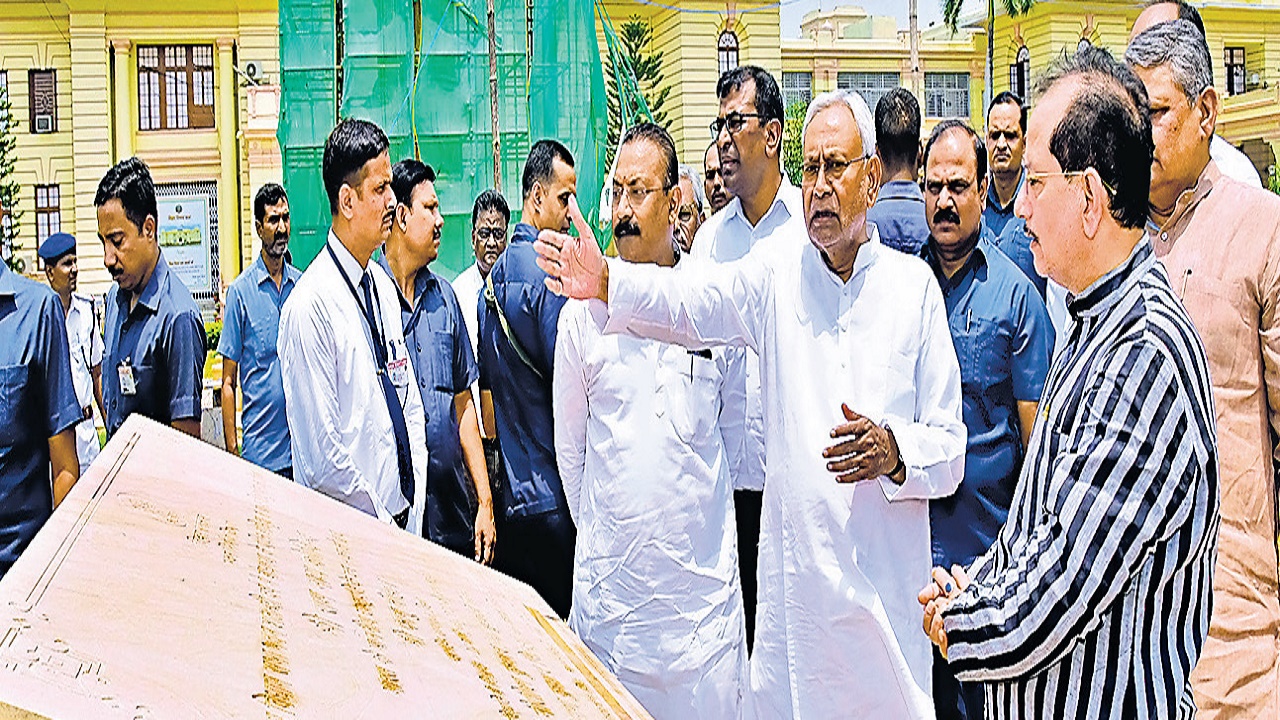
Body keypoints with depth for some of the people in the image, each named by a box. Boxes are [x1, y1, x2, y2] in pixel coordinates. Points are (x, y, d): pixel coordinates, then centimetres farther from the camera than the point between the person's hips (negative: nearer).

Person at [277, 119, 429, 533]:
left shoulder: (384, 288, 8)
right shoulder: (311, 305, -16)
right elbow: (321, 452, -18)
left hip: (403, 519, 7)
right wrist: (382, 522, -11)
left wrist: (413, 515, 5)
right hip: (348, 535, -7)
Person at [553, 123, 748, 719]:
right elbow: (569, 444, 9)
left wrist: (701, 509, 10)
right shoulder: (583, 311, 0)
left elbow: (735, 426, 10)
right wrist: (599, 529, 10)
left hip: (702, 565, 0)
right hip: (610, 574, 0)